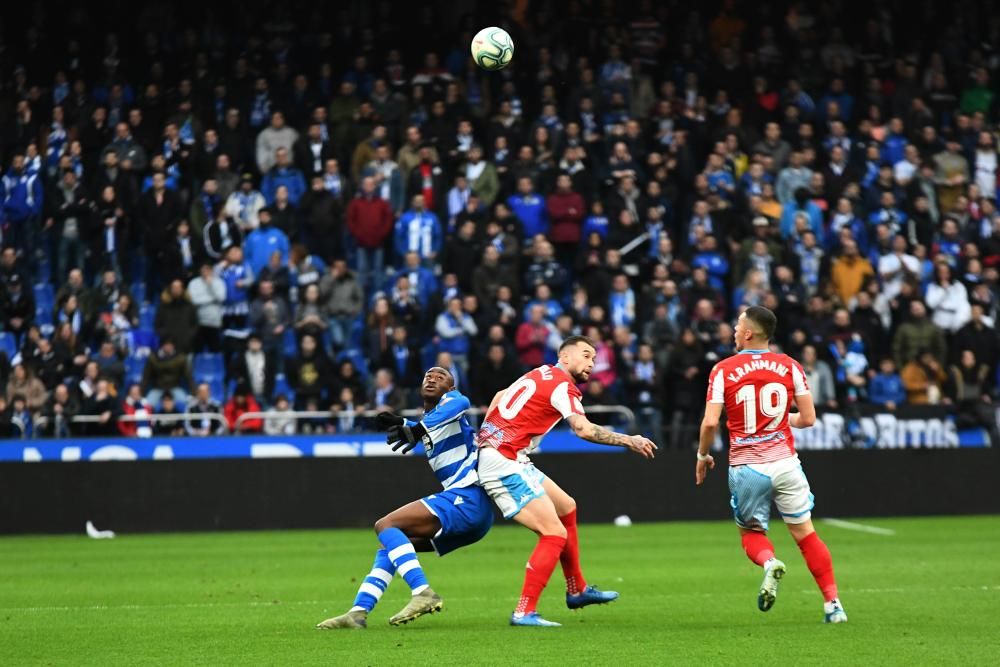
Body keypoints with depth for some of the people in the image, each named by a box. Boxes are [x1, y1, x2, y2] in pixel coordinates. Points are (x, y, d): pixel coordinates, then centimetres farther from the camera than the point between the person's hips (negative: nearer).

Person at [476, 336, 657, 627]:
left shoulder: (540, 374, 17)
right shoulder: (562, 385, -12)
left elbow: (499, 397, 28)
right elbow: (584, 429, -26)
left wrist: (487, 436, 29)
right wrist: (628, 441, -18)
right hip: (505, 464, -10)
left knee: (566, 507, 22)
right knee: (555, 534, -12)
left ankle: (577, 591, 31)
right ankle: (524, 612, -13)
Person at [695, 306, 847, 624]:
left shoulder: (723, 370, -4)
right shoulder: (790, 367, 2)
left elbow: (710, 422, -9)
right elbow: (808, 418, 5)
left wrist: (702, 456, 8)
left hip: (745, 467, -1)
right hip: (784, 463, 1)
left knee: (751, 533, 17)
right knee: (805, 533, 10)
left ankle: (769, 563, -17)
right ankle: (832, 603, 3)